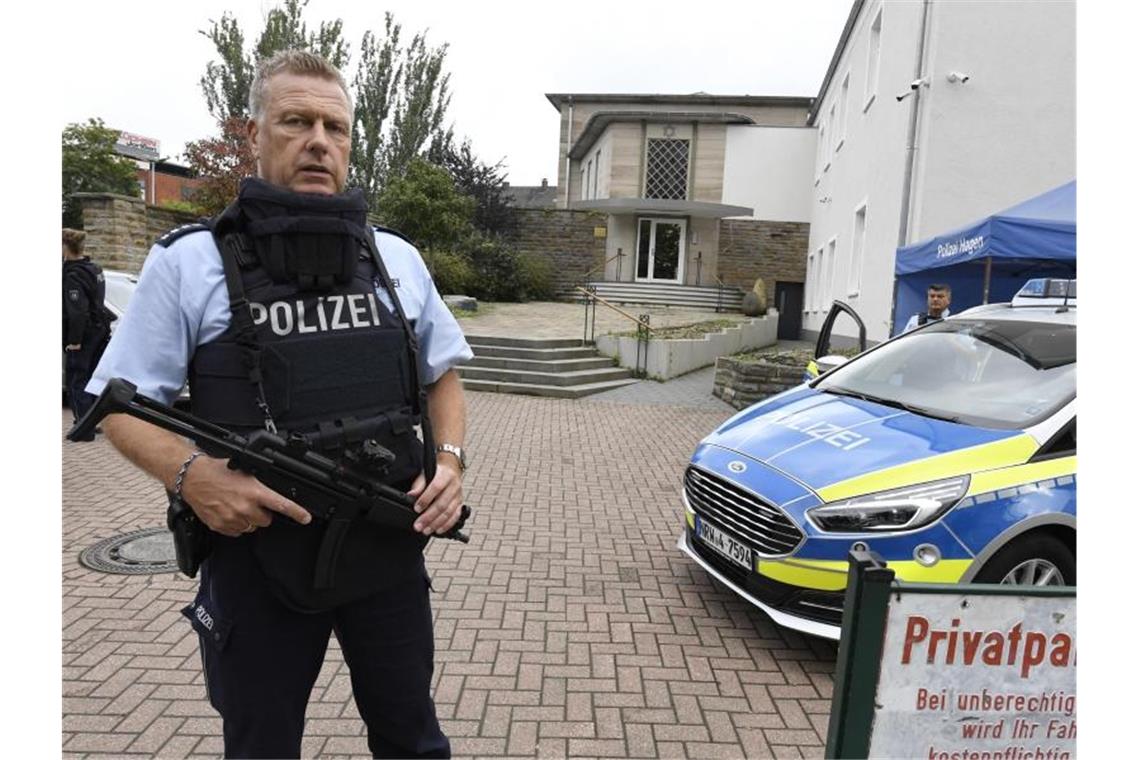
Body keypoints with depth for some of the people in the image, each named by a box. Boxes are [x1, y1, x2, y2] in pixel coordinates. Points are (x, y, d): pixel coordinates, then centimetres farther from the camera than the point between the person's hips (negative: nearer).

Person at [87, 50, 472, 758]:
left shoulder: (398, 257, 5)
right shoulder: (188, 262, -3)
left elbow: (443, 375, 13)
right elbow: (123, 404, 0)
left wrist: (450, 459, -5)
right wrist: (190, 474, -20)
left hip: (390, 548, 3)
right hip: (258, 554, -2)